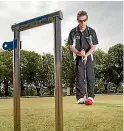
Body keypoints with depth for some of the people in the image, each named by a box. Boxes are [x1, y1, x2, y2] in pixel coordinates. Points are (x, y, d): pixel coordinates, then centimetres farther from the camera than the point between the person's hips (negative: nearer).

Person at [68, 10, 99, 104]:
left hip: (89, 56, 0)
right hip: (78, 57, 0)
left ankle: (91, 96, 8)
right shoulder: (73, 32, -2)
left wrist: (86, 54, -20)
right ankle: (80, 97, 0)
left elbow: (93, 46, -4)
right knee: (79, 77, -2)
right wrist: (79, 53, -21)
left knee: (90, 77, 0)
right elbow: (71, 46, -2)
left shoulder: (91, 31, -3)